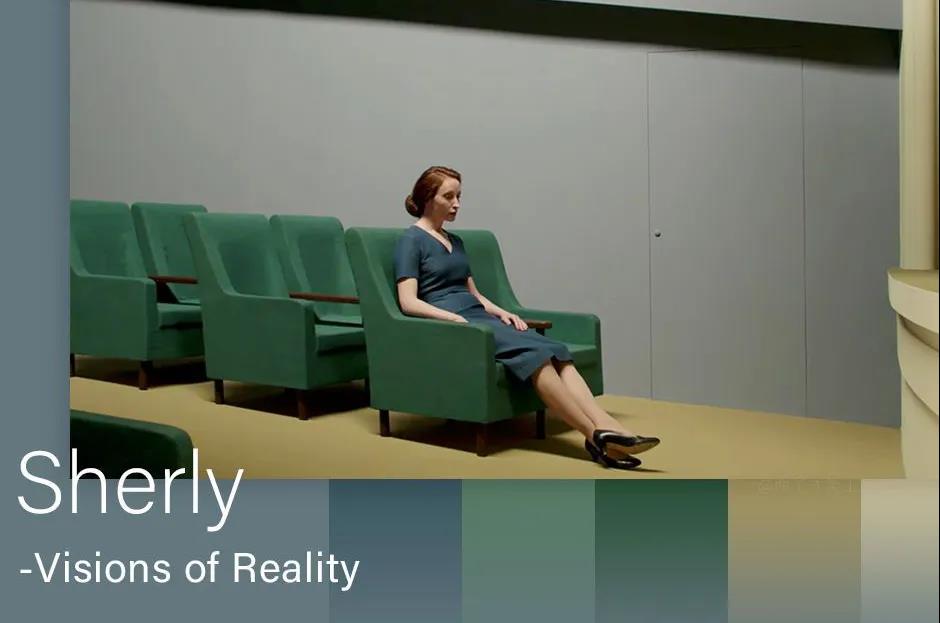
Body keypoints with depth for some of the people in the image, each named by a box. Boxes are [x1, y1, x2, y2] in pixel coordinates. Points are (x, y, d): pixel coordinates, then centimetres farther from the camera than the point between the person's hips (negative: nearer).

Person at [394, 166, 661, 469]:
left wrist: (501, 312, 4)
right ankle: (596, 434, -36)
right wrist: (454, 318, -22)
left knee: (556, 352, -20)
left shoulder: (455, 241, 23)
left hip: (480, 318, 7)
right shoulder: (411, 241, 0)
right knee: (533, 352, -30)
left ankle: (608, 427, -37)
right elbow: (408, 302, -11)